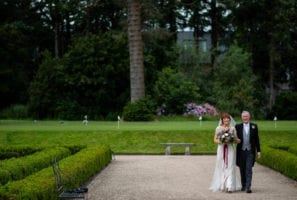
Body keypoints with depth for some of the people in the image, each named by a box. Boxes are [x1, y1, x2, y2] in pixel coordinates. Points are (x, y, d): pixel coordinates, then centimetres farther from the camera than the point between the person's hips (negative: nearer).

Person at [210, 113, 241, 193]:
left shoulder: (233, 128, 5)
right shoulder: (218, 128, 5)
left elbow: (237, 140, 7)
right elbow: (215, 139, 6)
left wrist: (233, 140, -15)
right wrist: (221, 142, -12)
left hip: (230, 149, -1)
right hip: (221, 149, 1)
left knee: (230, 167, -8)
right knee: (221, 167, 4)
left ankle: (230, 186, -14)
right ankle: (222, 185, 15)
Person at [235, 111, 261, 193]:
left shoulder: (254, 126, 5)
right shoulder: (238, 127, 5)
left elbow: (256, 139, 6)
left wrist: (258, 151, 4)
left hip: (250, 151, -1)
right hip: (241, 151, 1)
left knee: (249, 170, -8)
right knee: (242, 170, 9)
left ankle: (248, 187, -10)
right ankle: (243, 185, 21)